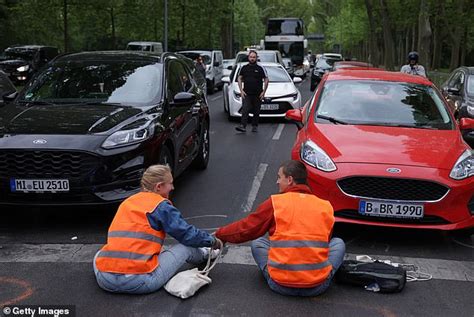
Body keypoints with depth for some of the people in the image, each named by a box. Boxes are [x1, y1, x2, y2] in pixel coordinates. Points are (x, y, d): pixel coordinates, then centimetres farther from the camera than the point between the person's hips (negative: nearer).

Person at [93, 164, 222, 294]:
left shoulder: (126, 202, 18)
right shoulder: (161, 205, -1)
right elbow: (187, 234, -1)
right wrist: (213, 241, 17)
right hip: (139, 281, -5)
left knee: (99, 254, 37)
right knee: (186, 247, 8)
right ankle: (202, 254, 40)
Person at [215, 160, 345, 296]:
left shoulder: (275, 203, -2)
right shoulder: (326, 206, 7)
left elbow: (246, 228, 7)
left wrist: (219, 234, 25)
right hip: (317, 287, 1)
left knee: (257, 243, 25)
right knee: (338, 243, 26)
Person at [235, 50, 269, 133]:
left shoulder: (260, 68, 2)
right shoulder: (244, 68, 8)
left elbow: (266, 80, 4)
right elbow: (240, 79, 12)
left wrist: (263, 92, -3)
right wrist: (241, 90, 1)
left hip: (257, 95, 0)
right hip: (246, 94, 0)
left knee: (256, 111, 6)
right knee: (245, 110, -12)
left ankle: (255, 126, 17)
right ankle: (243, 126, -19)